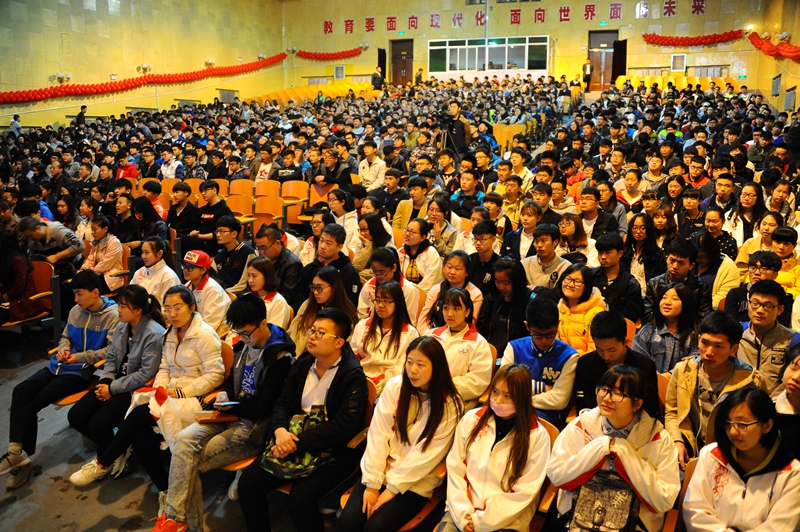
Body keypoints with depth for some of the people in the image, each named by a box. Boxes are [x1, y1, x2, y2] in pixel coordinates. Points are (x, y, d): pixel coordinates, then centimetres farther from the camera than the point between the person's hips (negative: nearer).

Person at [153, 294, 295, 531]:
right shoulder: (243, 345, 6)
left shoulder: (280, 357, -17)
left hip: (253, 426, -7)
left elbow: (264, 406, -16)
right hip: (232, 414, 7)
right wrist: (225, 393, 0)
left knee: (192, 464, -13)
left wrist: (232, 404, -8)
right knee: (185, 438, -18)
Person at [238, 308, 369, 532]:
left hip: (334, 451, -6)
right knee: (247, 483, -9)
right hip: (294, 441, 6)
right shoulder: (302, 365, 7)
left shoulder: (353, 376, -13)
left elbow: (343, 426, -21)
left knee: (299, 500, -26)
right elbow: (282, 404, 8)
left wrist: (297, 442, -25)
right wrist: (280, 430, -14)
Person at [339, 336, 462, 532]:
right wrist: (373, 483, -13)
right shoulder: (395, 386, -4)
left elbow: (428, 454, -13)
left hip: (415, 483, -3)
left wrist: (392, 488, -15)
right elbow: (378, 434, -7)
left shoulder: (450, 405, -10)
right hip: (381, 471, 3)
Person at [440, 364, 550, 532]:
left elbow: (525, 491, -7)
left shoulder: (537, 436, -4)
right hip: (463, 513, 2)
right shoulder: (471, 419, 4)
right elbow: (455, 469, 2)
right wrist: (463, 514, -9)